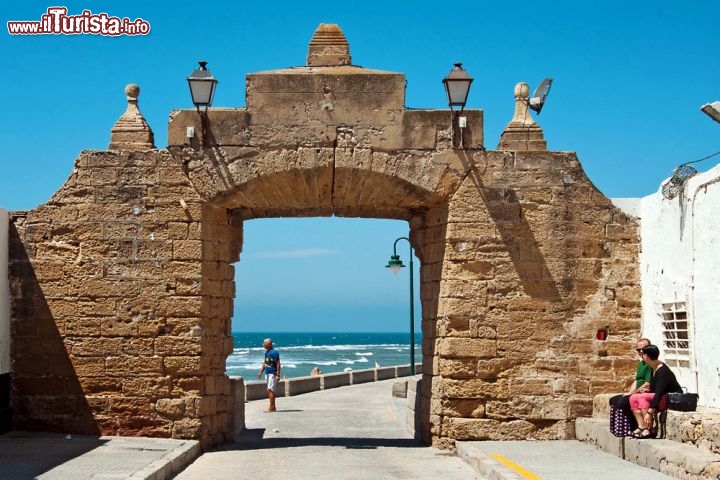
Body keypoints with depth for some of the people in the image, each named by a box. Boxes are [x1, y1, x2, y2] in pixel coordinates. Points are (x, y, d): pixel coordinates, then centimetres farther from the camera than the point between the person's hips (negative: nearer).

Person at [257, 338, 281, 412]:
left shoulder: (275, 352, -14)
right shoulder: (266, 352, 13)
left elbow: (278, 364, -15)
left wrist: (278, 375, -19)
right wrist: (261, 372, 17)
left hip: (273, 374, -9)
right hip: (267, 373, 9)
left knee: (270, 390, -12)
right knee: (270, 390, 10)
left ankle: (271, 407, -11)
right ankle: (273, 407, 16)